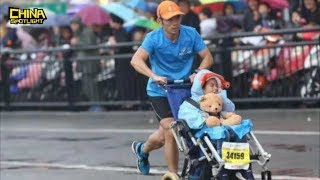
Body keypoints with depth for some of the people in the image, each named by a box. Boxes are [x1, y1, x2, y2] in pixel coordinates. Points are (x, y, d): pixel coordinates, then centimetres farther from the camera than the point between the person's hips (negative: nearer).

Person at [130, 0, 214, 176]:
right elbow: (136, 60, -28)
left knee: (165, 134, 13)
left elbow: (208, 57, -6)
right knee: (171, 131, -16)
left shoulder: (191, 34, -9)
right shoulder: (154, 38, -17)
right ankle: (174, 175, -2)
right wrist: (154, 76, -44)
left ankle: (142, 149, 46)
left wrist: (197, 74, -25)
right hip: (159, 91, -4)